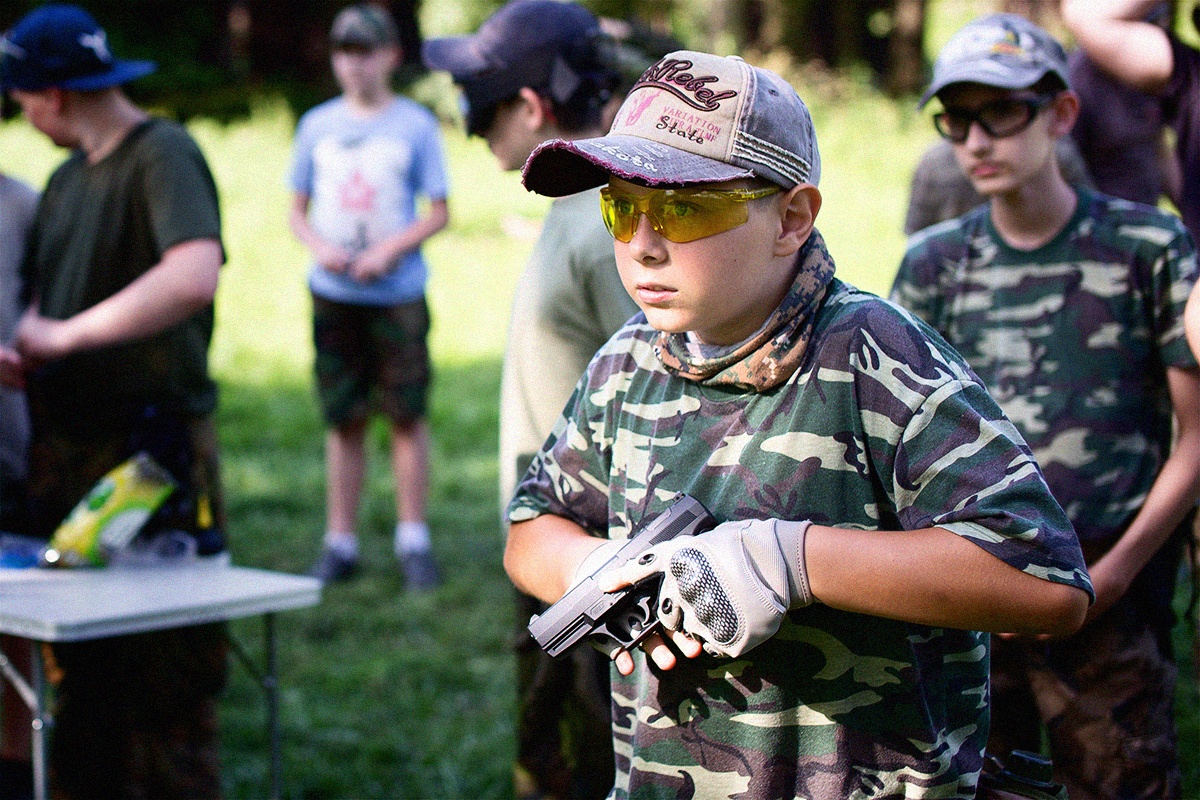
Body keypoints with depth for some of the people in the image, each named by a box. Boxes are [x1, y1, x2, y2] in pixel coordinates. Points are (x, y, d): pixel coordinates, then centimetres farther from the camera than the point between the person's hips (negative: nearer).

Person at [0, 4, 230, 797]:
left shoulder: (163, 155, -12)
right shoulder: (68, 177, 14)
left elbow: (193, 278, -30)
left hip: (150, 455, -8)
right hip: (66, 449, 9)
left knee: (164, 681, -3)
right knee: (80, 677, 16)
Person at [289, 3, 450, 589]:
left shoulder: (415, 124, 1)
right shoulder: (317, 125, 9)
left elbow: (438, 213, 0)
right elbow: (297, 210, 12)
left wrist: (389, 250, -14)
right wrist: (319, 246, -8)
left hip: (398, 294, -2)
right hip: (333, 294, 2)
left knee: (408, 415, 0)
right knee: (343, 420, 6)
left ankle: (413, 541, 9)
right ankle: (341, 543, 12)